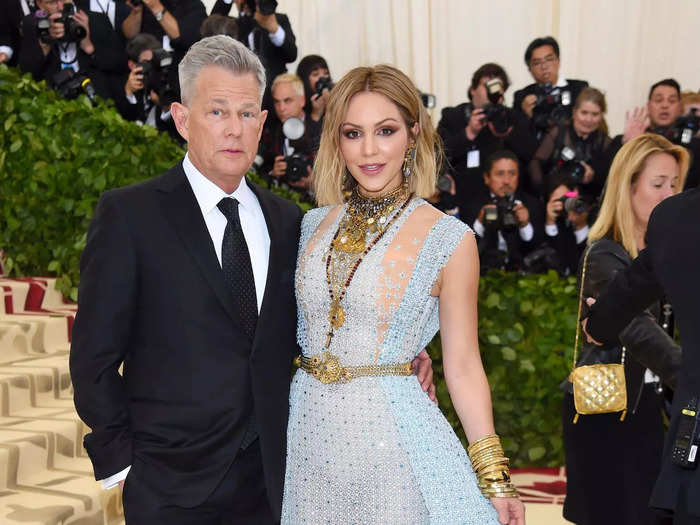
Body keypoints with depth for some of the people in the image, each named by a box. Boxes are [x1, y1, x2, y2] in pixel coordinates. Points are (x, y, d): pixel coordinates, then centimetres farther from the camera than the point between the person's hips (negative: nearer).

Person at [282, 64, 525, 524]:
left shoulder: (449, 239, -6)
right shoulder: (315, 225, 6)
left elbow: (463, 367, -4)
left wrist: (496, 481, -5)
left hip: (395, 440, -4)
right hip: (310, 436, 4)